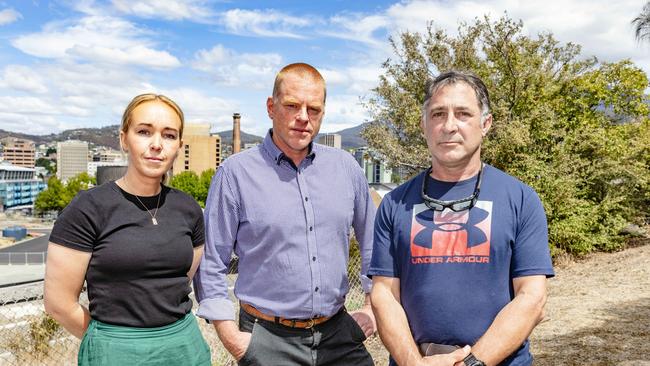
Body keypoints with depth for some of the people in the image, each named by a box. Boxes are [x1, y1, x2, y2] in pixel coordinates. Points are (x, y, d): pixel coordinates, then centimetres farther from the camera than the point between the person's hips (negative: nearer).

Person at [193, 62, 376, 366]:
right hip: (268, 340, -3)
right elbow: (209, 263, -5)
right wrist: (231, 337, -7)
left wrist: (373, 307, 9)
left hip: (338, 333, 3)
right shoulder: (236, 172, -9)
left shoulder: (346, 167, 2)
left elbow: (372, 242, 13)